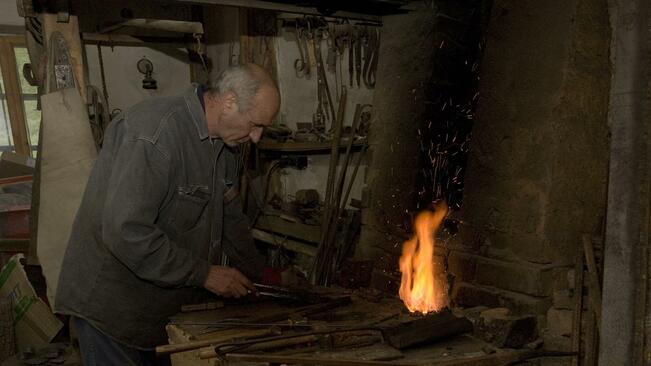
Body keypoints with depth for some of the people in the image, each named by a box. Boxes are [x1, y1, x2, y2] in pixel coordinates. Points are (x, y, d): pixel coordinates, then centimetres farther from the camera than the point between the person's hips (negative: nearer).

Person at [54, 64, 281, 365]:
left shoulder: (224, 141, 4)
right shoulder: (154, 134, -27)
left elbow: (229, 217, 16)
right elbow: (126, 232, -31)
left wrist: (257, 273, 14)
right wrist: (204, 273, -23)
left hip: (168, 301, 8)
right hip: (110, 303, -8)